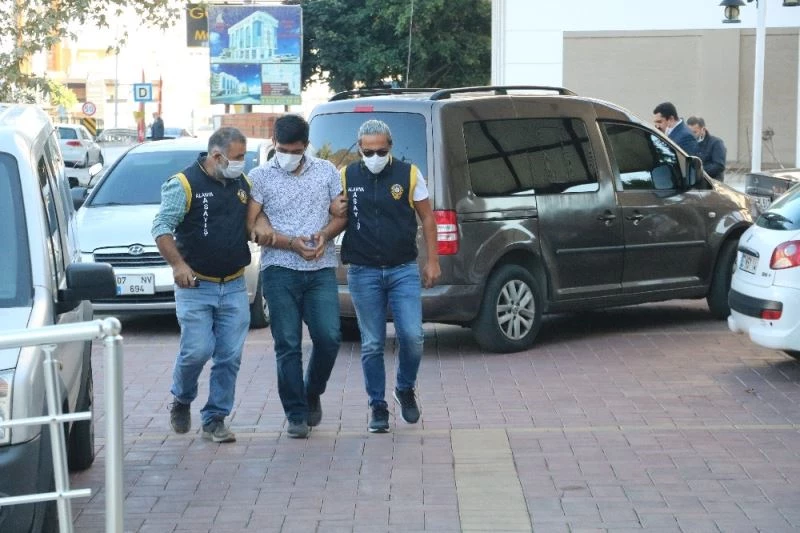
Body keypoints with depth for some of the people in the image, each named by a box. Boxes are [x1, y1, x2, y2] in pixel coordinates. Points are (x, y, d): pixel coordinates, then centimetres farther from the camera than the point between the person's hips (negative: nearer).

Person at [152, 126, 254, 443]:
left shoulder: (242, 184, 12)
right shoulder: (184, 184, -6)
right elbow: (162, 228, -8)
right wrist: (178, 264, -18)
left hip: (234, 287, 5)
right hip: (196, 286, -5)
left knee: (230, 356, 1)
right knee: (197, 350, -10)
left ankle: (215, 419, 11)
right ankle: (181, 401, 18)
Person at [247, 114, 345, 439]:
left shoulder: (326, 171, 11)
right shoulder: (260, 177, 3)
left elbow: (341, 214, 13)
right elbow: (252, 227, -2)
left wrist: (325, 234, -8)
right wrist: (292, 243, -12)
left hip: (321, 269, 2)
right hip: (279, 270, -2)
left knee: (329, 337, -7)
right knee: (288, 345, -2)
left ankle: (312, 394, 20)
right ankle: (296, 415, 6)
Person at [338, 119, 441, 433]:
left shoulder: (409, 174, 1)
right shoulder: (346, 177, 4)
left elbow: (427, 218, 7)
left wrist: (432, 261, 4)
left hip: (403, 270, -1)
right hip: (363, 274, 1)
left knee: (412, 337, -9)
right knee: (372, 345, 4)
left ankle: (405, 389, 18)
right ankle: (377, 407, 15)